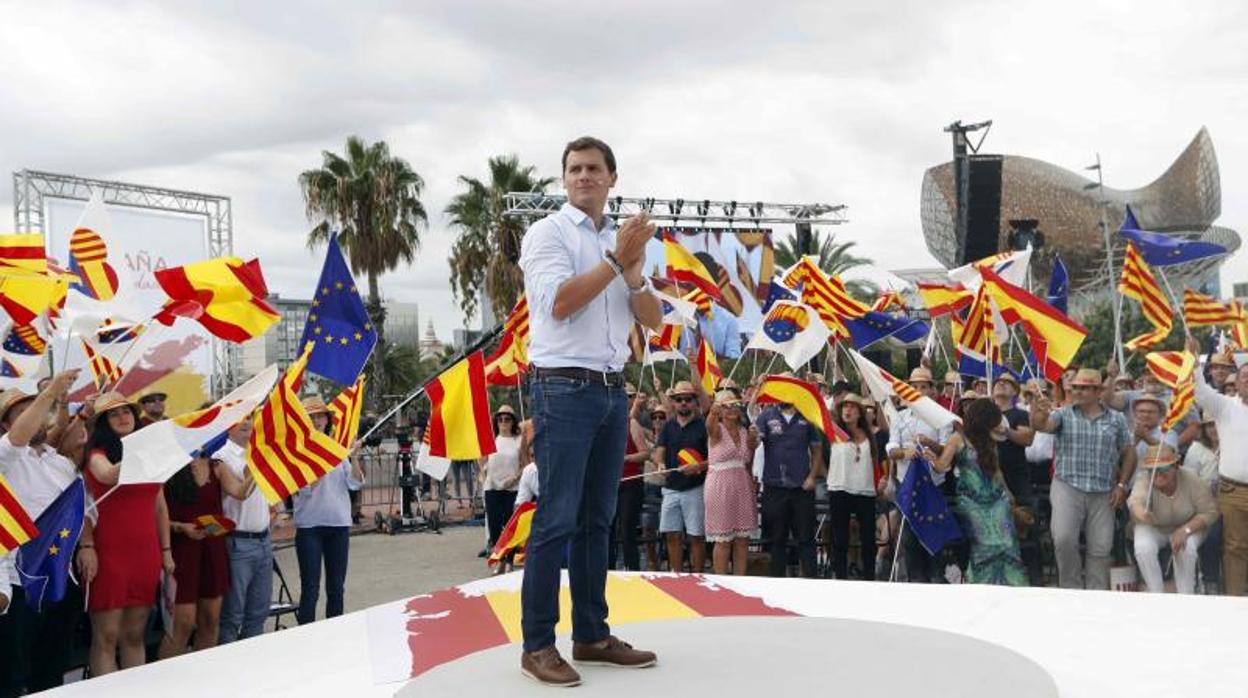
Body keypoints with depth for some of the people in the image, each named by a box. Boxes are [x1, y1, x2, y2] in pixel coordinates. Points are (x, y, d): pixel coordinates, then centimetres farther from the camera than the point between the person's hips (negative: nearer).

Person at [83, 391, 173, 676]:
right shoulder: (98, 454, -1)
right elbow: (109, 475, -25)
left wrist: (166, 551, 13)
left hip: (146, 553, 5)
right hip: (110, 553, -5)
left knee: (135, 635, 11)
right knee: (106, 636, -4)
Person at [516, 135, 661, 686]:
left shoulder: (621, 241, 17)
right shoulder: (548, 232, -1)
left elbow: (653, 319, 10)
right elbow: (559, 302, -17)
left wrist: (633, 272, -7)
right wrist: (615, 260, -13)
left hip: (612, 391, 7)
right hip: (564, 389, -6)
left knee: (597, 519, 9)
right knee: (557, 520, -8)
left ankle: (592, 634, 16)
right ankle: (537, 645, -3)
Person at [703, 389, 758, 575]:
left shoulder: (744, 431, 11)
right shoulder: (717, 430, -6)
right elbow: (710, 425, -31)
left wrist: (753, 440, 1)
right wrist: (713, 412, -54)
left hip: (743, 486, 5)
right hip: (720, 486, -5)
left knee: (743, 538, 6)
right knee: (723, 540, -2)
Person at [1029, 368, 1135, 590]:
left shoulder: (1116, 419, 10)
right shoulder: (1063, 414, 5)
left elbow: (1128, 453, 12)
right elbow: (1041, 425, -14)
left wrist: (1121, 485, 2)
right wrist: (1040, 414, -38)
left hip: (1103, 493, 2)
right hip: (1067, 487, -2)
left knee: (1100, 549, 4)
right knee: (1064, 540, -15)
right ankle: (1072, 590, 3)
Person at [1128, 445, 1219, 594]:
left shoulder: (1192, 480, -23)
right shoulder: (1144, 480, -26)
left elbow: (1210, 512, -16)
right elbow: (1136, 499, -47)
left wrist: (1185, 530, -30)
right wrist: (1140, 512, -72)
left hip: (1188, 527, 0)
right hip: (1153, 528, 0)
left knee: (1186, 548, -30)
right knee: (1143, 548, -28)